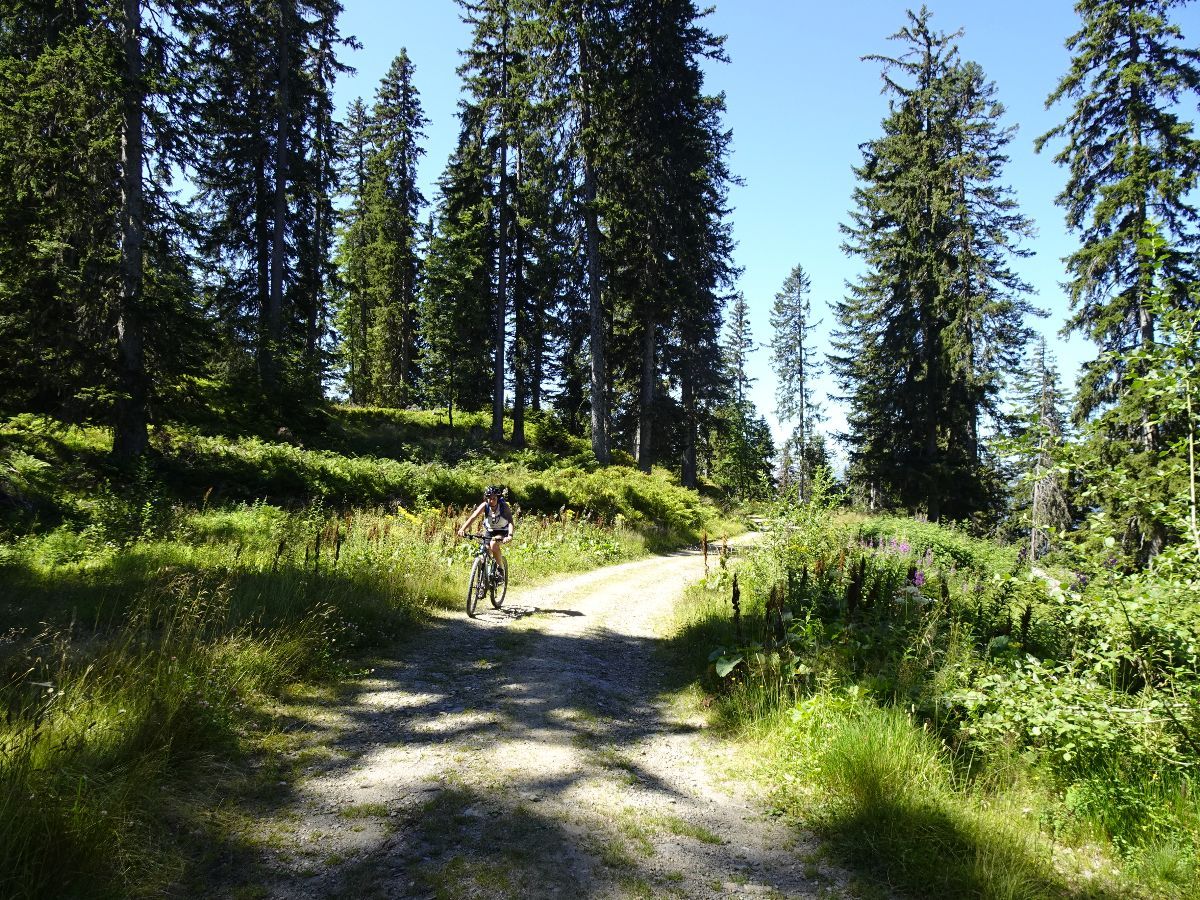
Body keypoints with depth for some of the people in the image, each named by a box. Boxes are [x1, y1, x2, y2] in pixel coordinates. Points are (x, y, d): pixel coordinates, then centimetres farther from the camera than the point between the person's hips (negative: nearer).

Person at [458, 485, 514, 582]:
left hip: (502, 531, -3)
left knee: (493, 544, -32)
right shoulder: (484, 506, -19)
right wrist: (463, 529, -49)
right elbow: (473, 517, -32)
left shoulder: (504, 506, -24)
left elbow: (510, 521, -36)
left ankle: (501, 569, -15)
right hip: (489, 531, 3)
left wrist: (510, 535, -54)